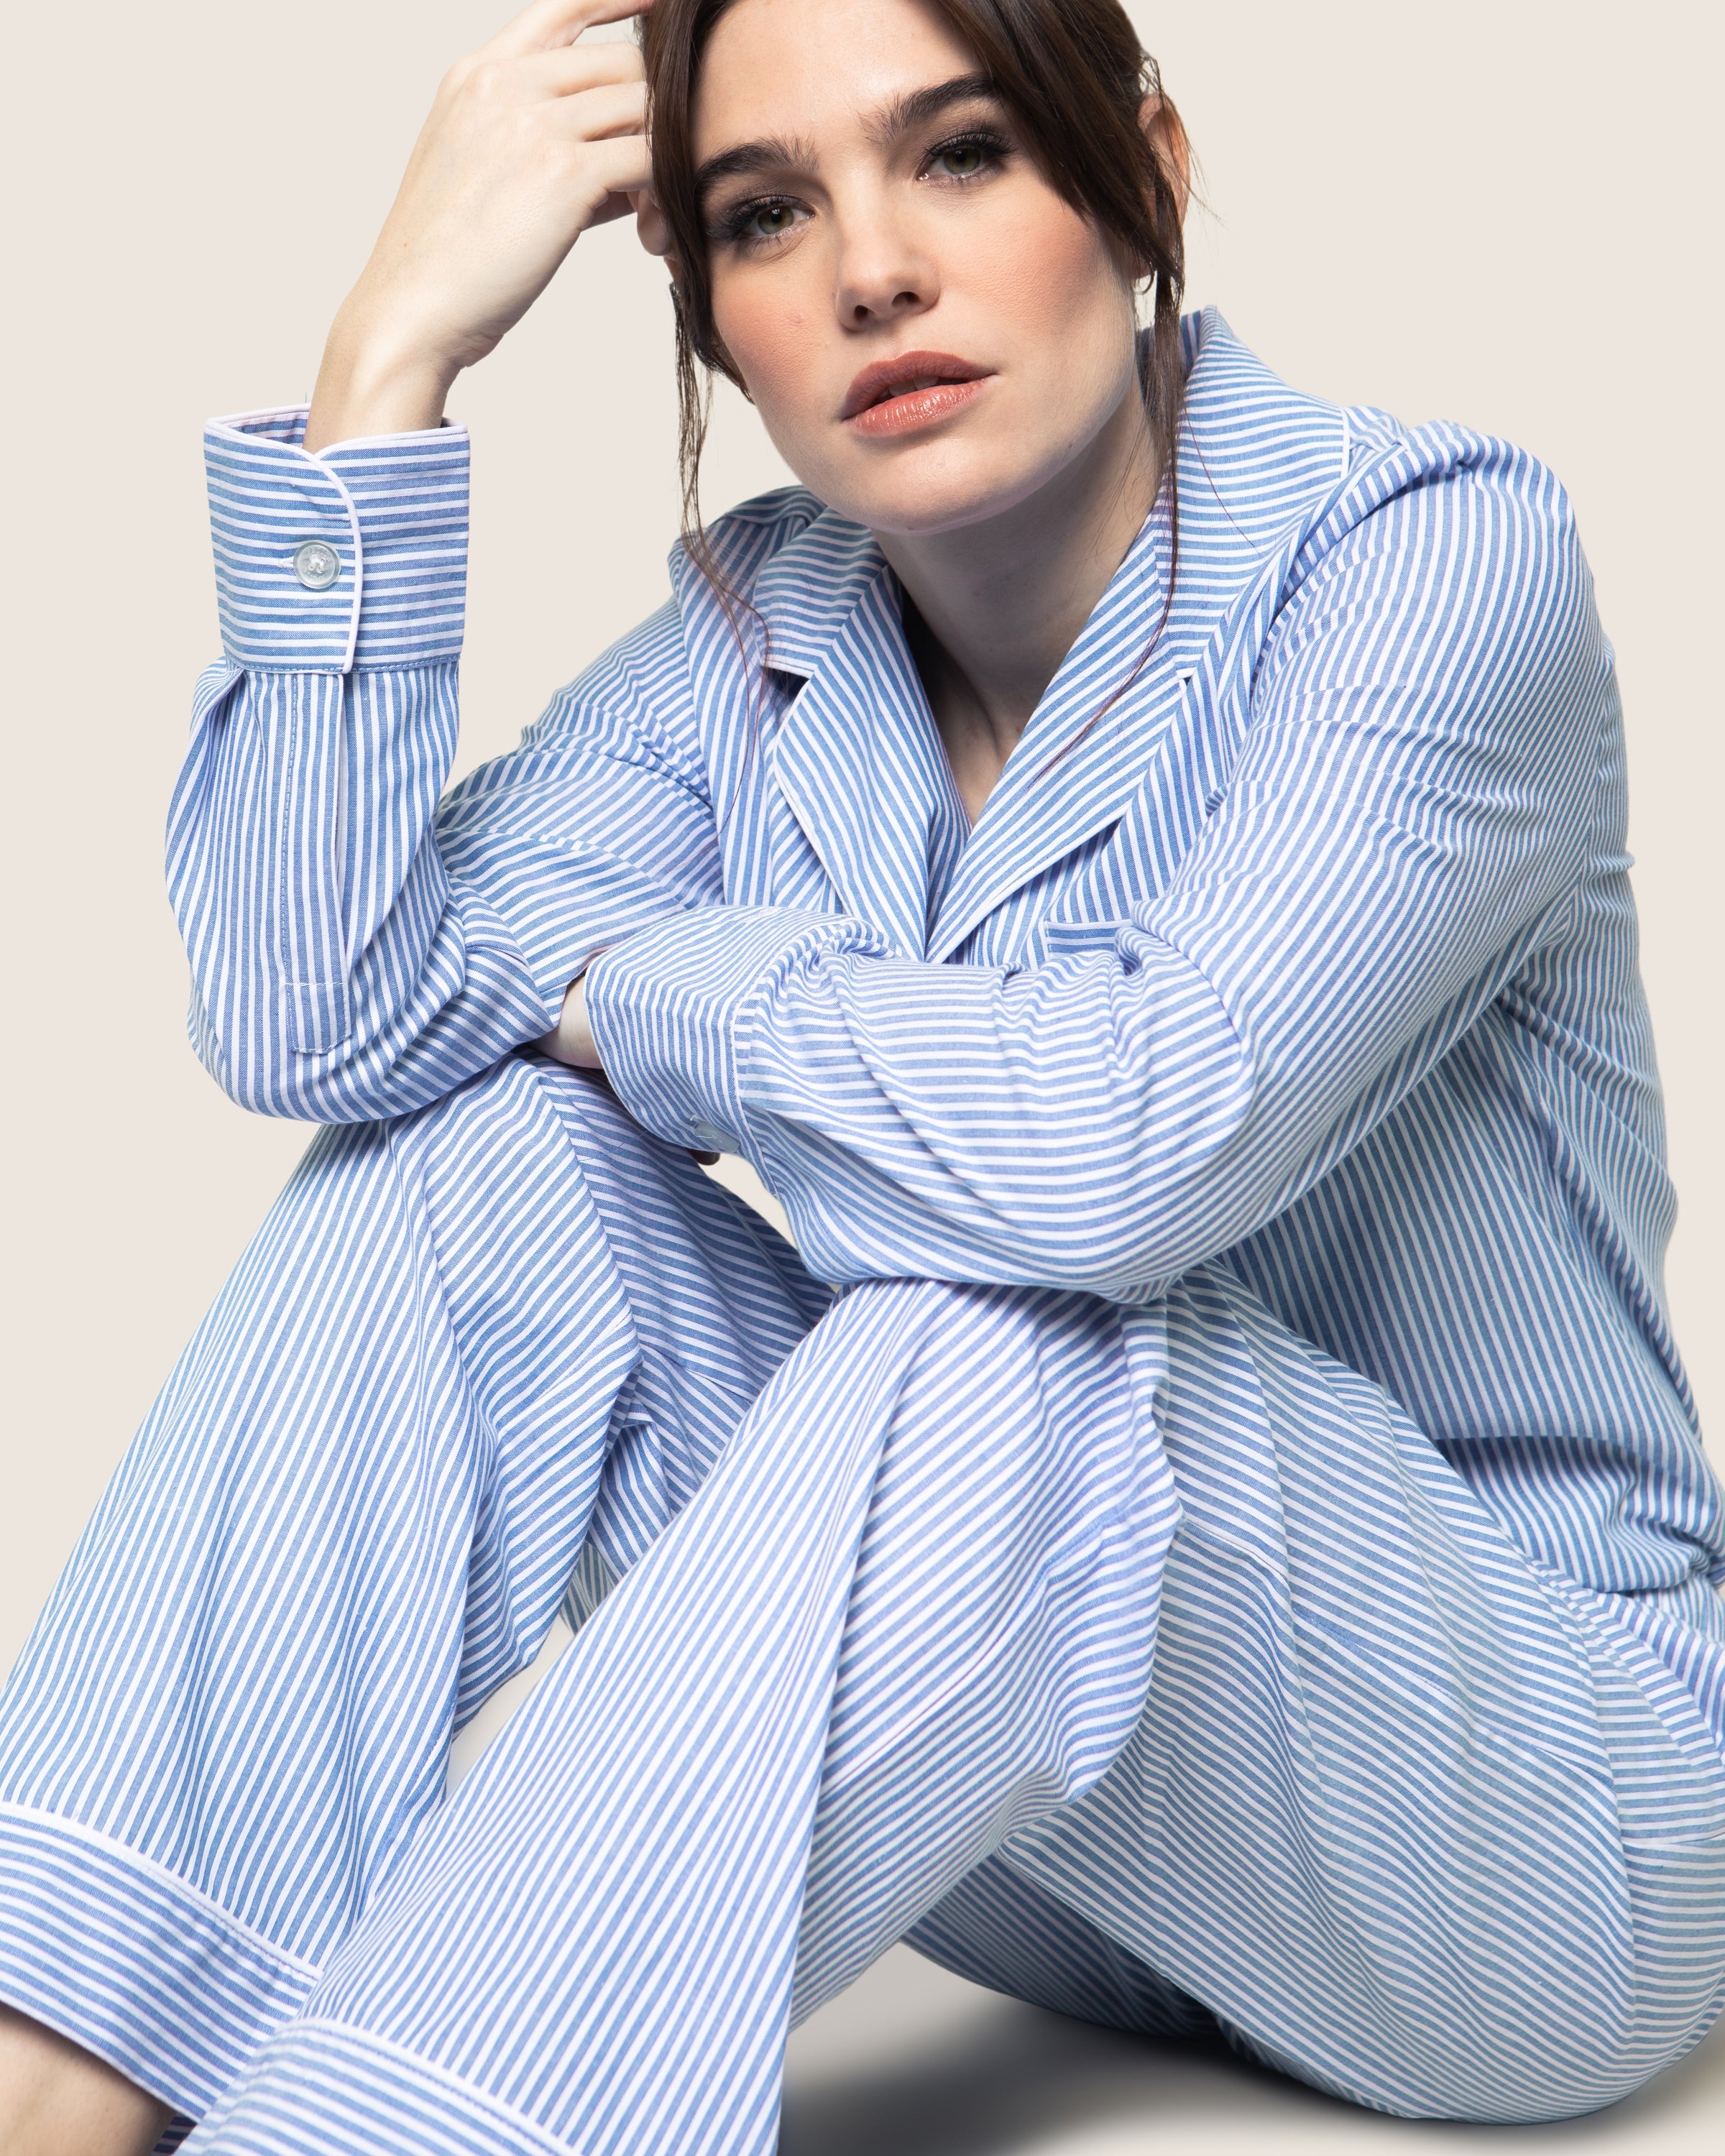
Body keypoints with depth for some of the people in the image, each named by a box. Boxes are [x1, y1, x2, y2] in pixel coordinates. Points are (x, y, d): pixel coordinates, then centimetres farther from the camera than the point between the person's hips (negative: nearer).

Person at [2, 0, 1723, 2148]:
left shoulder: (1434, 556, -17)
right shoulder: (761, 636, 0)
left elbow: (1143, 1134, -33)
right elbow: (314, 1018, -15)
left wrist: (637, 988, -15)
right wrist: (391, 343, -16)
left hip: (1534, 1799, -4)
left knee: (1008, 1360, -35)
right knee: (478, 1156, -14)